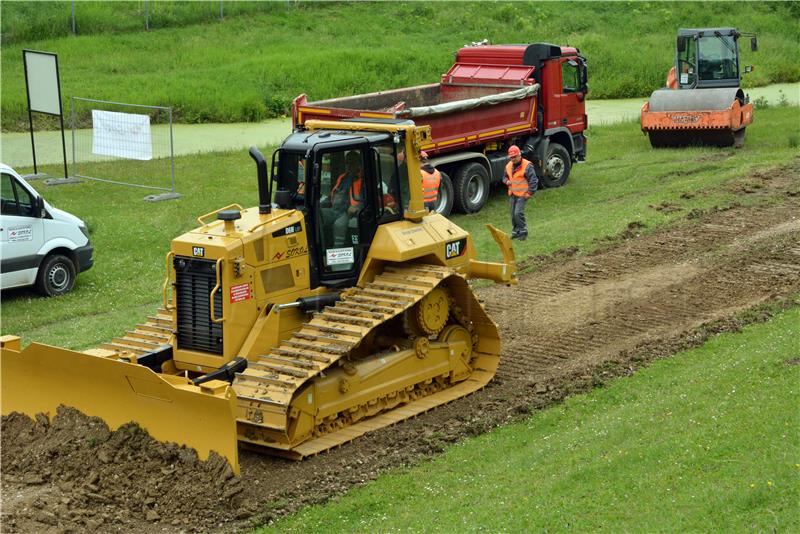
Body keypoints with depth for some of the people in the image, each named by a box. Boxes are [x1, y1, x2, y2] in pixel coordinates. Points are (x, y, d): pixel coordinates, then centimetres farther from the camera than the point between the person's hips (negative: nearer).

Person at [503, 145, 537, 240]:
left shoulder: (527, 165, -13)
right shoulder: (509, 166, 9)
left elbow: (533, 180, -12)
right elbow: (505, 177, 25)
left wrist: (530, 193, -13)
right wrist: (506, 181, 0)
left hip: (522, 194, -7)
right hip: (512, 194, 7)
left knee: (518, 213, -16)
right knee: (513, 214, 10)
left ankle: (523, 232, -3)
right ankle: (516, 231, 24)